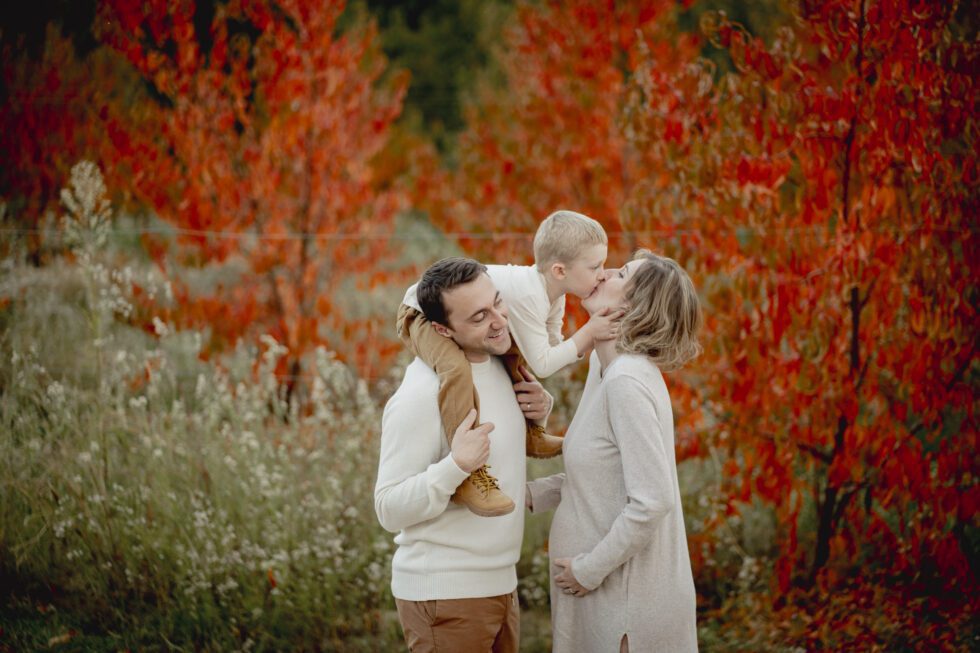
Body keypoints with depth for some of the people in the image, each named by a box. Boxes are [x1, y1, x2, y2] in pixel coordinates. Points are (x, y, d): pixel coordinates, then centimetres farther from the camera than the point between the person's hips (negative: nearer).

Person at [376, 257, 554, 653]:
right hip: (444, 594, -8)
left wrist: (539, 411, 2)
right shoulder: (420, 396, -20)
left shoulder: (498, 364, 4)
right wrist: (456, 466, -32)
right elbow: (390, 509, -18)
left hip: (500, 585, 8)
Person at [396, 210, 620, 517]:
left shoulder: (553, 295, -2)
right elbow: (542, 365, -27)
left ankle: (529, 435, 35)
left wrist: (592, 337, -12)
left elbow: (553, 350, 2)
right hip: (422, 315, -10)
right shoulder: (527, 295, -32)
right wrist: (588, 333, -23)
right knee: (456, 367, -37)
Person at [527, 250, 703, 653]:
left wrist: (590, 569, -17)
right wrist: (532, 494, 4)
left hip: (630, 598, -8)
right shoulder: (604, 365, 6)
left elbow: (653, 501, -26)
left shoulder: (628, 382, -22)